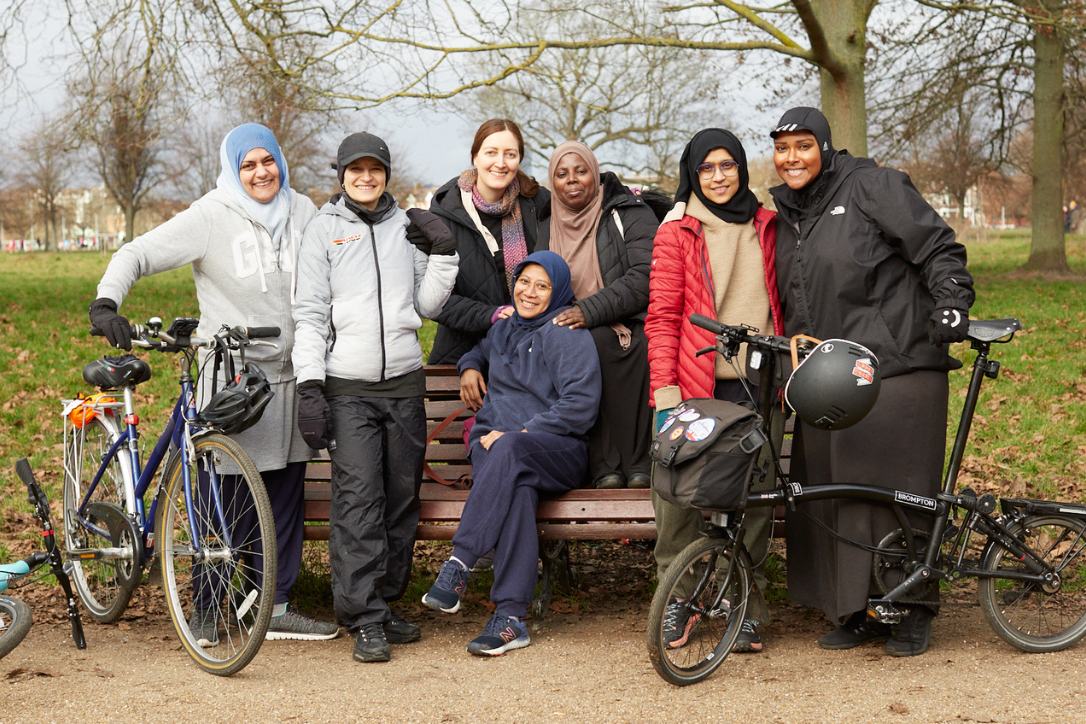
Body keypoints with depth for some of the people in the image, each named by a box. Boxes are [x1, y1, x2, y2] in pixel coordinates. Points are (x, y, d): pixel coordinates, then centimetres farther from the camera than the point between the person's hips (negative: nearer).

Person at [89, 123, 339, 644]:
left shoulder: (303, 213, 7)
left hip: (290, 373, 5)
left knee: (285, 494, 8)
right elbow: (138, 254, -11)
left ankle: (275, 608, 18)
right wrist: (105, 302, -27)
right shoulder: (210, 218, -8)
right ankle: (206, 611, 9)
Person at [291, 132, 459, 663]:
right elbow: (310, 313, 0)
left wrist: (444, 254, 0)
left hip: (405, 383, 4)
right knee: (358, 499, -10)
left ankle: (387, 602, 18)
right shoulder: (324, 228, 4)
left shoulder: (406, 226, 13)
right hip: (348, 386, -3)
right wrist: (309, 384, -9)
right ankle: (365, 620, -8)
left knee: (402, 498, 6)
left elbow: (426, 306, 13)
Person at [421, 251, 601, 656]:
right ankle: (510, 618, -45)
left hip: (557, 451, -4)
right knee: (516, 486, -35)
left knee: (509, 451, -41)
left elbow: (581, 406, -11)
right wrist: (470, 366, 22)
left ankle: (459, 563, -42)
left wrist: (516, 435, -15)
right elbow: (481, 351, 48)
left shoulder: (567, 333, 0)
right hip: (494, 443, 4)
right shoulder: (504, 329, 22)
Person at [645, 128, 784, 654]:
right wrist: (665, 392, -9)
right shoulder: (677, 232, 5)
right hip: (700, 384, -2)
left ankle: (747, 609, 11)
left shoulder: (766, 227, 14)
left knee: (756, 496, -1)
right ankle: (678, 596, 6)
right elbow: (663, 316, 0)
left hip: (761, 384, 2)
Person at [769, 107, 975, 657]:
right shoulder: (785, 216, 20)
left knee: (897, 492, -4)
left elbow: (939, 250, -4)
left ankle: (911, 613, 8)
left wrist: (951, 303, -16)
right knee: (831, 494, 3)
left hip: (894, 369, -7)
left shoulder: (873, 187, -1)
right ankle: (854, 611, 14)